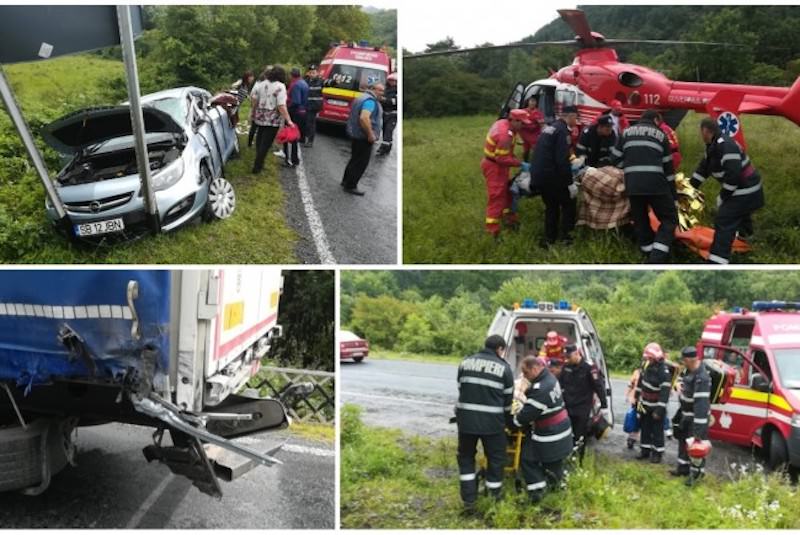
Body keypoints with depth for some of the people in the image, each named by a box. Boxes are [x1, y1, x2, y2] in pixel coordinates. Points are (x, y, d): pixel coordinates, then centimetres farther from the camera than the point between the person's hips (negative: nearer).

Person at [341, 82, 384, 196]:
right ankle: (350, 186, 6)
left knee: (355, 160, 21)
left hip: (356, 135, 10)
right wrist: (370, 134, -26)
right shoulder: (370, 101, -19)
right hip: (363, 137, -10)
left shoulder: (362, 98, 15)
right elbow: (364, 118, -33)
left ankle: (346, 181, 31)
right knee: (361, 162, 0)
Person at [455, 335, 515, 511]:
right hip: (492, 421, -2)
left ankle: (468, 499, 16)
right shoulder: (504, 367, 0)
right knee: (495, 459, 14)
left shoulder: (465, 363, 8)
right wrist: (507, 421, 21)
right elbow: (508, 398, 6)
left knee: (466, 457, 19)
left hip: (466, 418, 3)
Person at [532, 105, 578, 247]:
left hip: (538, 174, 9)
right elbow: (562, 160, -20)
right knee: (568, 202, 8)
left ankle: (549, 239, 21)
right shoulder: (562, 130, -14)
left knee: (551, 206, 19)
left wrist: (571, 163, 32)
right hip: (550, 175, -9)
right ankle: (565, 235, 9)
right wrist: (570, 183, -16)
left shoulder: (550, 127, 15)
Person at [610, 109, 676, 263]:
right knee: (669, 219, 6)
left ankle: (651, 256, 21)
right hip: (655, 184, -3)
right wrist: (674, 194, 18)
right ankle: (656, 260, -10)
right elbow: (668, 167, 13)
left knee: (640, 221, 17)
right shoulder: (660, 135, 12)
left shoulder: (627, 132, 17)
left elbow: (616, 158, 17)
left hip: (632, 184, 3)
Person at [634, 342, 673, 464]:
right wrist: (637, 398, 18)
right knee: (645, 428, 15)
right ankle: (645, 450, 26)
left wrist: (660, 410, -27)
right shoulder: (646, 366, -1)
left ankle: (657, 453, 14)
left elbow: (665, 393, -26)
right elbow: (640, 382, 13)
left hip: (655, 406, -7)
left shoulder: (664, 372, -25)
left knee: (657, 430, 3)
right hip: (644, 404, 7)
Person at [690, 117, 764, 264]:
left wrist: (723, 196, -21)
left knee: (724, 222, -18)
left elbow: (733, 175, -33)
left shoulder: (725, 146, -27)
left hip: (745, 191, -11)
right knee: (739, 210, 39)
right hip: (744, 187, 11)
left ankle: (717, 262, -25)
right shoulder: (713, 146, 7)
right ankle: (744, 231, 71)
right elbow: (703, 167, 16)